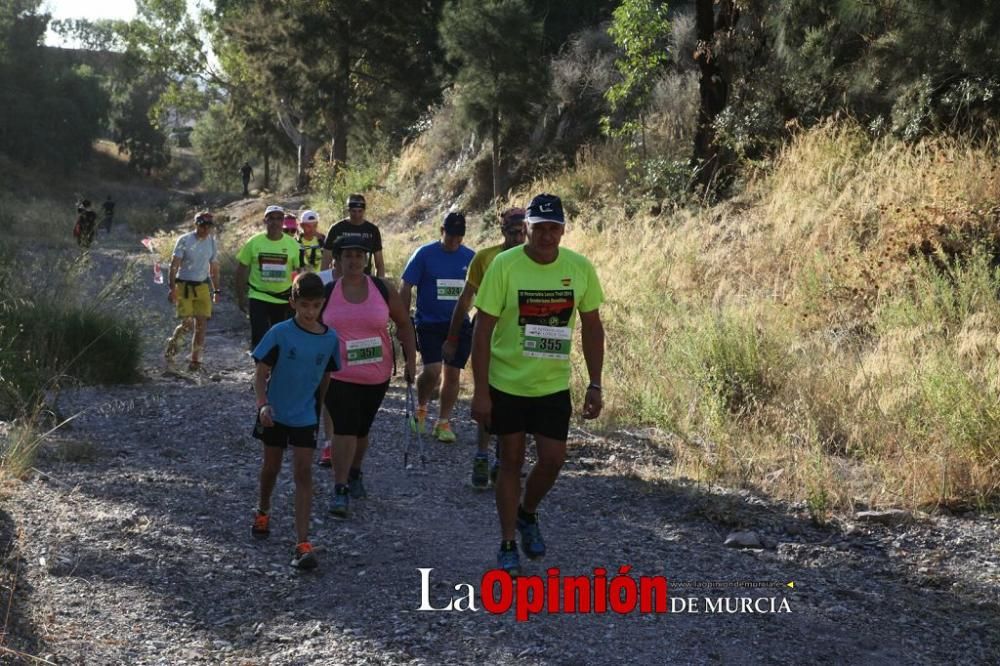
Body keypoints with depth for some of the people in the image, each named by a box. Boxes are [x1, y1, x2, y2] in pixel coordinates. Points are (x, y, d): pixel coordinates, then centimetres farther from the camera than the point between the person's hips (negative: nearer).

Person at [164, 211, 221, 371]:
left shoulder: (212, 242, 6)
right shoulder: (184, 241, -8)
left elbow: (214, 268, 15)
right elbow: (174, 265, -9)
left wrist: (216, 291, 14)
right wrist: (172, 287, -18)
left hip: (203, 287, 4)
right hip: (184, 286, -4)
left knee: (201, 324, -4)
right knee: (187, 323, -13)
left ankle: (195, 360, 6)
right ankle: (173, 344, 16)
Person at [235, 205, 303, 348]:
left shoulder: (292, 244, -2)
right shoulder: (254, 242, -4)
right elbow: (241, 269, 2)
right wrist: (240, 296, 1)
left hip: (283, 300, 2)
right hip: (258, 298, -2)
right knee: (259, 337, -9)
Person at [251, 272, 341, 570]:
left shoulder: (330, 339, -8)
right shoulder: (280, 333, -16)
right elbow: (261, 374, -13)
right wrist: (263, 405, -26)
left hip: (305, 416, 1)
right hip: (275, 413, 0)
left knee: (303, 473, -7)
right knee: (271, 466, 18)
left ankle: (302, 543, -8)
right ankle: (263, 511, 47)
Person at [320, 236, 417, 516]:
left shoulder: (382, 289, -2)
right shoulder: (328, 292, -3)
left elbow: (404, 323, 7)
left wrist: (411, 359, 2)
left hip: (376, 375, 2)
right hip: (339, 375, -2)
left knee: (362, 428, 16)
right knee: (344, 429, -13)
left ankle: (354, 474, 39)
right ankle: (340, 489, -9)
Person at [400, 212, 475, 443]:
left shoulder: (470, 257, 3)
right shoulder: (424, 254, -5)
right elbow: (406, 288, -3)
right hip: (429, 323, -3)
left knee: (452, 374, 4)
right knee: (432, 370, -16)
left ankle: (443, 422, 18)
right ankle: (421, 409, 12)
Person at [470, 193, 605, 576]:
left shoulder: (580, 268, -6)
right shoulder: (504, 265, -15)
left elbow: (592, 326, 5)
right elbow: (483, 329, -12)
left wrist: (595, 385, 2)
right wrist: (481, 391, -14)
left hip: (554, 385, 2)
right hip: (507, 383, -2)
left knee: (553, 460, 0)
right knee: (511, 461, 7)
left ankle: (527, 514, 31)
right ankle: (507, 546, 20)